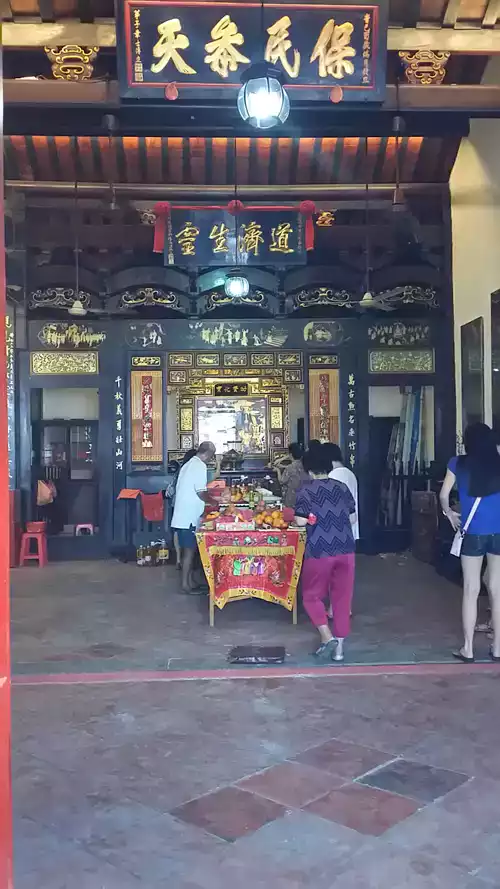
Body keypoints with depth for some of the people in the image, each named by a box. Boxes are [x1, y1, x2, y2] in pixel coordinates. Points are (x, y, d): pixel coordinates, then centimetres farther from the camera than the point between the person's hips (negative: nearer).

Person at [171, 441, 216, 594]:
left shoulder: (188, 464, 17)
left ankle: (189, 581, 19)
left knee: (188, 550, 13)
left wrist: (208, 497, 20)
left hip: (183, 516, 9)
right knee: (189, 550, -3)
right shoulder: (200, 466, -14)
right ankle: (185, 584, 2)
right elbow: (201, 493, -18)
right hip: (189, 517, -9)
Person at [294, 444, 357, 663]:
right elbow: (352, 518, 12)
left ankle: (327, 637, -2)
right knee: (342, 598, 12)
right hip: (345, 549, 4)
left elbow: (301, 521, -9)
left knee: (312, 595, 13)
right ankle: (339, 645, 16)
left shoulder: (306, 490, -5)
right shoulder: (342, 487, 8)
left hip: (319, 551, -4)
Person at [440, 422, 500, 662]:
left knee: (471, 591, 5)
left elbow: (443, 495, 2)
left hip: (473, 533, -1)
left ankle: (468, 649, 9)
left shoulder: (458, 463, -1)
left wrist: (449, 513, 20)